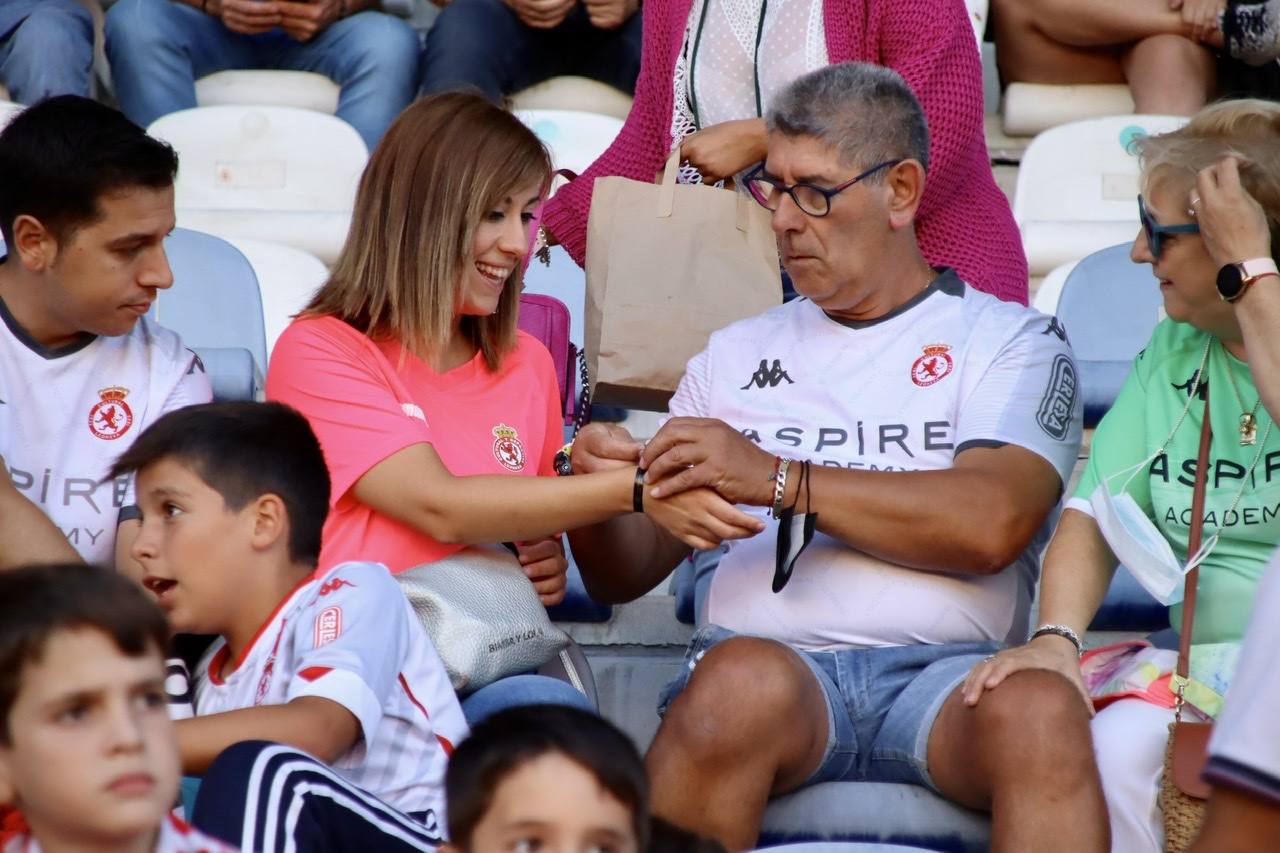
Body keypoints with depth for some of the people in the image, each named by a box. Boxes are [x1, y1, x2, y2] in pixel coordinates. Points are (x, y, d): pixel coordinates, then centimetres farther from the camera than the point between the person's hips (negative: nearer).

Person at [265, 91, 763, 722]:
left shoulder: (527, 364, 22)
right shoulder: (320, 352, 1)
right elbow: (440, 507, -12)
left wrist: (548, 568, 8)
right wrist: (640, 491, -17)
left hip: (493, 666, 5)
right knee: (544, 704, -40)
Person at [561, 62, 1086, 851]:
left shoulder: (1010, 340, 15)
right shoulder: (738, 356, 25)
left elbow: (993, 523, -6)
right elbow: (623, 577, 24)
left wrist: (779, 478, -10)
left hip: (946, 671, -1)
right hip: (773, 656, 2)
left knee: (1041, 713, -36)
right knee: (742, 683, -36)